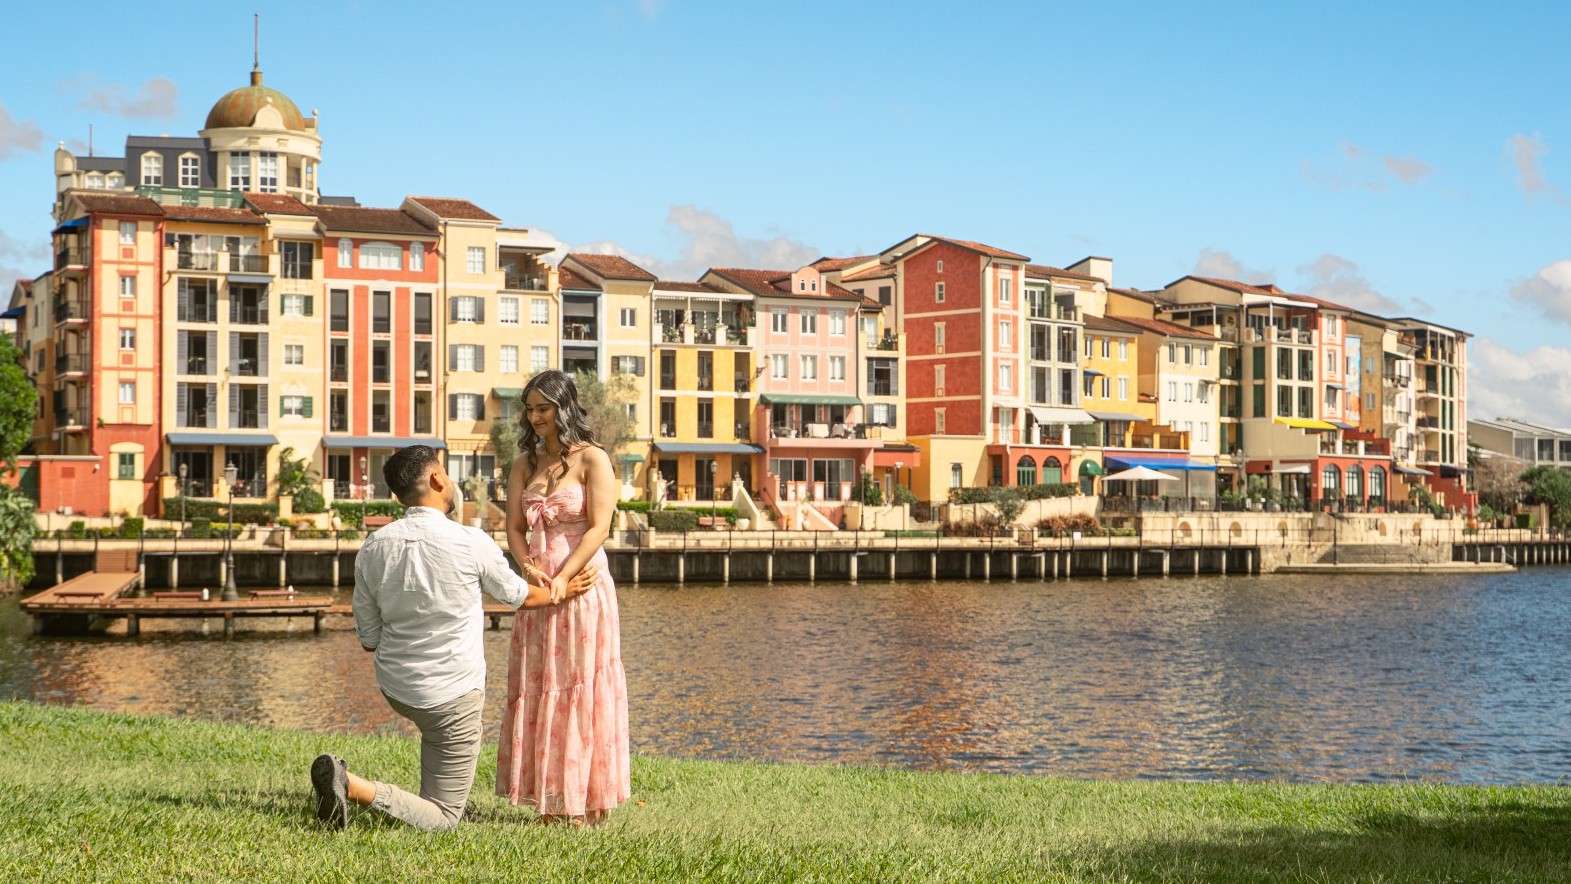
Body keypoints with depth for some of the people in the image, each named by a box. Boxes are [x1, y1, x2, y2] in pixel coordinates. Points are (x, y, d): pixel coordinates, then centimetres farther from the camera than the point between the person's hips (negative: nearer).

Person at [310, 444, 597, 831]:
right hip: (453, 695, -6)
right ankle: (356, 787, -21)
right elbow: (515, 594, 3)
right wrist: (561, 591, 23)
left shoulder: (372, 549, -6)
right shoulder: (471, 543, -17)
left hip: (394, 687, 6)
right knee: (443, 817, 1)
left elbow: (368, 639, 3)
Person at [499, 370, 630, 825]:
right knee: (535, 689, 4)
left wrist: (562, 578, -18)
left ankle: (584, 802, 2)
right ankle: (550, 800, 9)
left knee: (580, 688, -3)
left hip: (582, 586, -6)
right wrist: (531, 569, -11)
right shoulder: (524, 464, 13)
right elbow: (514, 528, 8)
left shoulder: (592, 459, -4)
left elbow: (599, 527, -11)